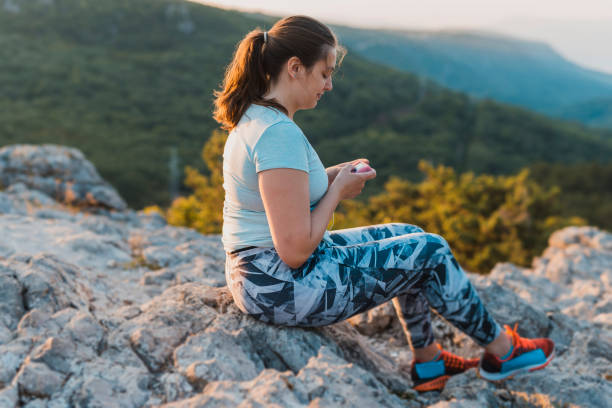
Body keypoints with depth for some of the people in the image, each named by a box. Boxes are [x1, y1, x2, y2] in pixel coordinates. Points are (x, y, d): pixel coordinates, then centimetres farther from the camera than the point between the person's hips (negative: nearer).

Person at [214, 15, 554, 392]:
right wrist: (339, 190, -12)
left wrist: (331, 176, 5)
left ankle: (427, 362, 30)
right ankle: (501, 350, 23)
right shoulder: (280, 133, -26)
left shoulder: (254, 116, 6)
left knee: (408, 236, 18)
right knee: (430, 251, 0)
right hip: (285, 287, -10)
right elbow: (295, 251, -26)